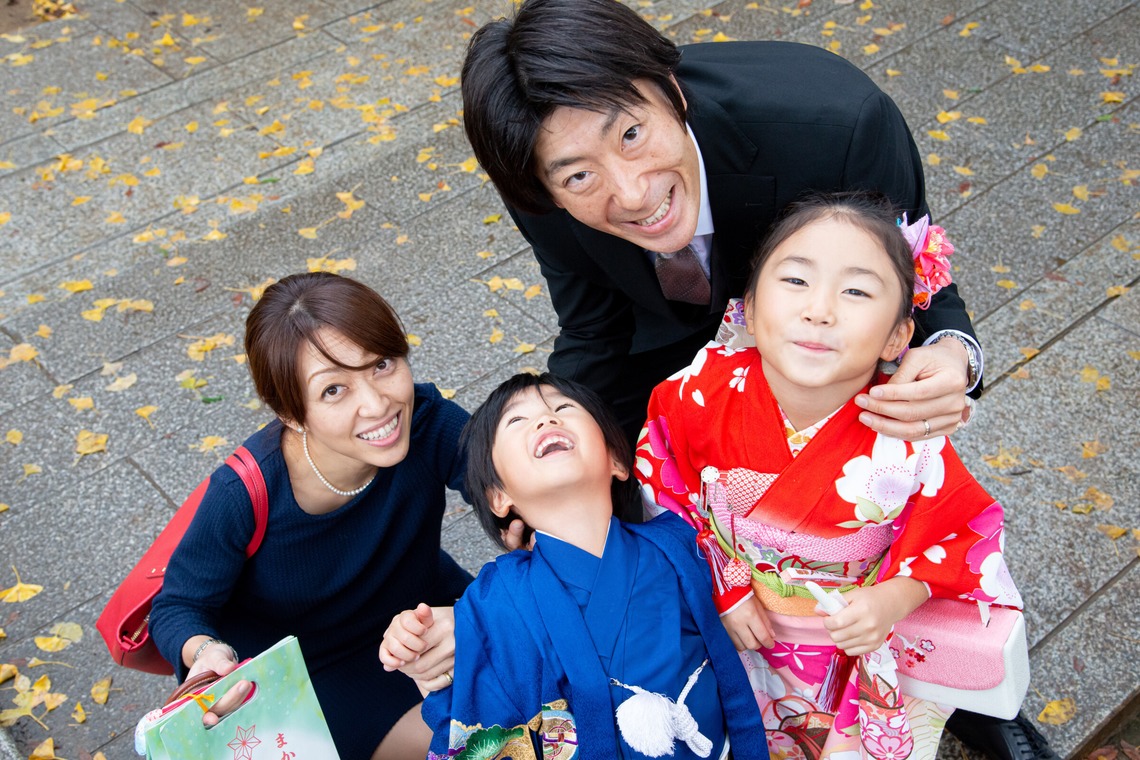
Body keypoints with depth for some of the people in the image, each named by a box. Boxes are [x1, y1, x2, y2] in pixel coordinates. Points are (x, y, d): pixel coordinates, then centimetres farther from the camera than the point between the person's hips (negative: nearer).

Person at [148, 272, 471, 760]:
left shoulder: (428, 423, -29)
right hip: (308, 662, -3)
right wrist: (205, 651, -44)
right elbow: (179, 606, -19)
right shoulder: (244, 496, -34)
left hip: (422, 606, 4)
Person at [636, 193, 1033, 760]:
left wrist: (897, 598, -30)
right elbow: (666, 485, -10)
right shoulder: (705, 390, -28)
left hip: (859, 627, -1)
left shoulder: (909, 445, -31)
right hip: (734, 613, 1)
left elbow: (962, 529, -13)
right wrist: (723, 586, -10)